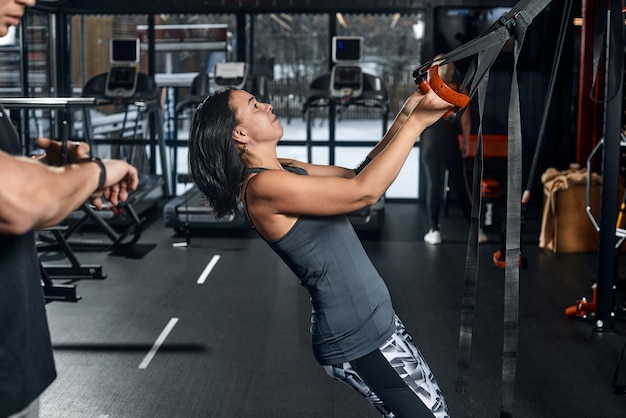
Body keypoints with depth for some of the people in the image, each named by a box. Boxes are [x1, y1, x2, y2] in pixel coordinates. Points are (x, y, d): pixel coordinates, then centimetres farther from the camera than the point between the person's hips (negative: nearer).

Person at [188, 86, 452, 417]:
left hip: (374, 319, 9)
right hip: (357, 337, -9)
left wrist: (404, 117, -1)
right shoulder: (263, 186, -21)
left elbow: (357, 174, 11)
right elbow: (363, 191, -25)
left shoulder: (287, 170, 8)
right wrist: (416, 122, -19)